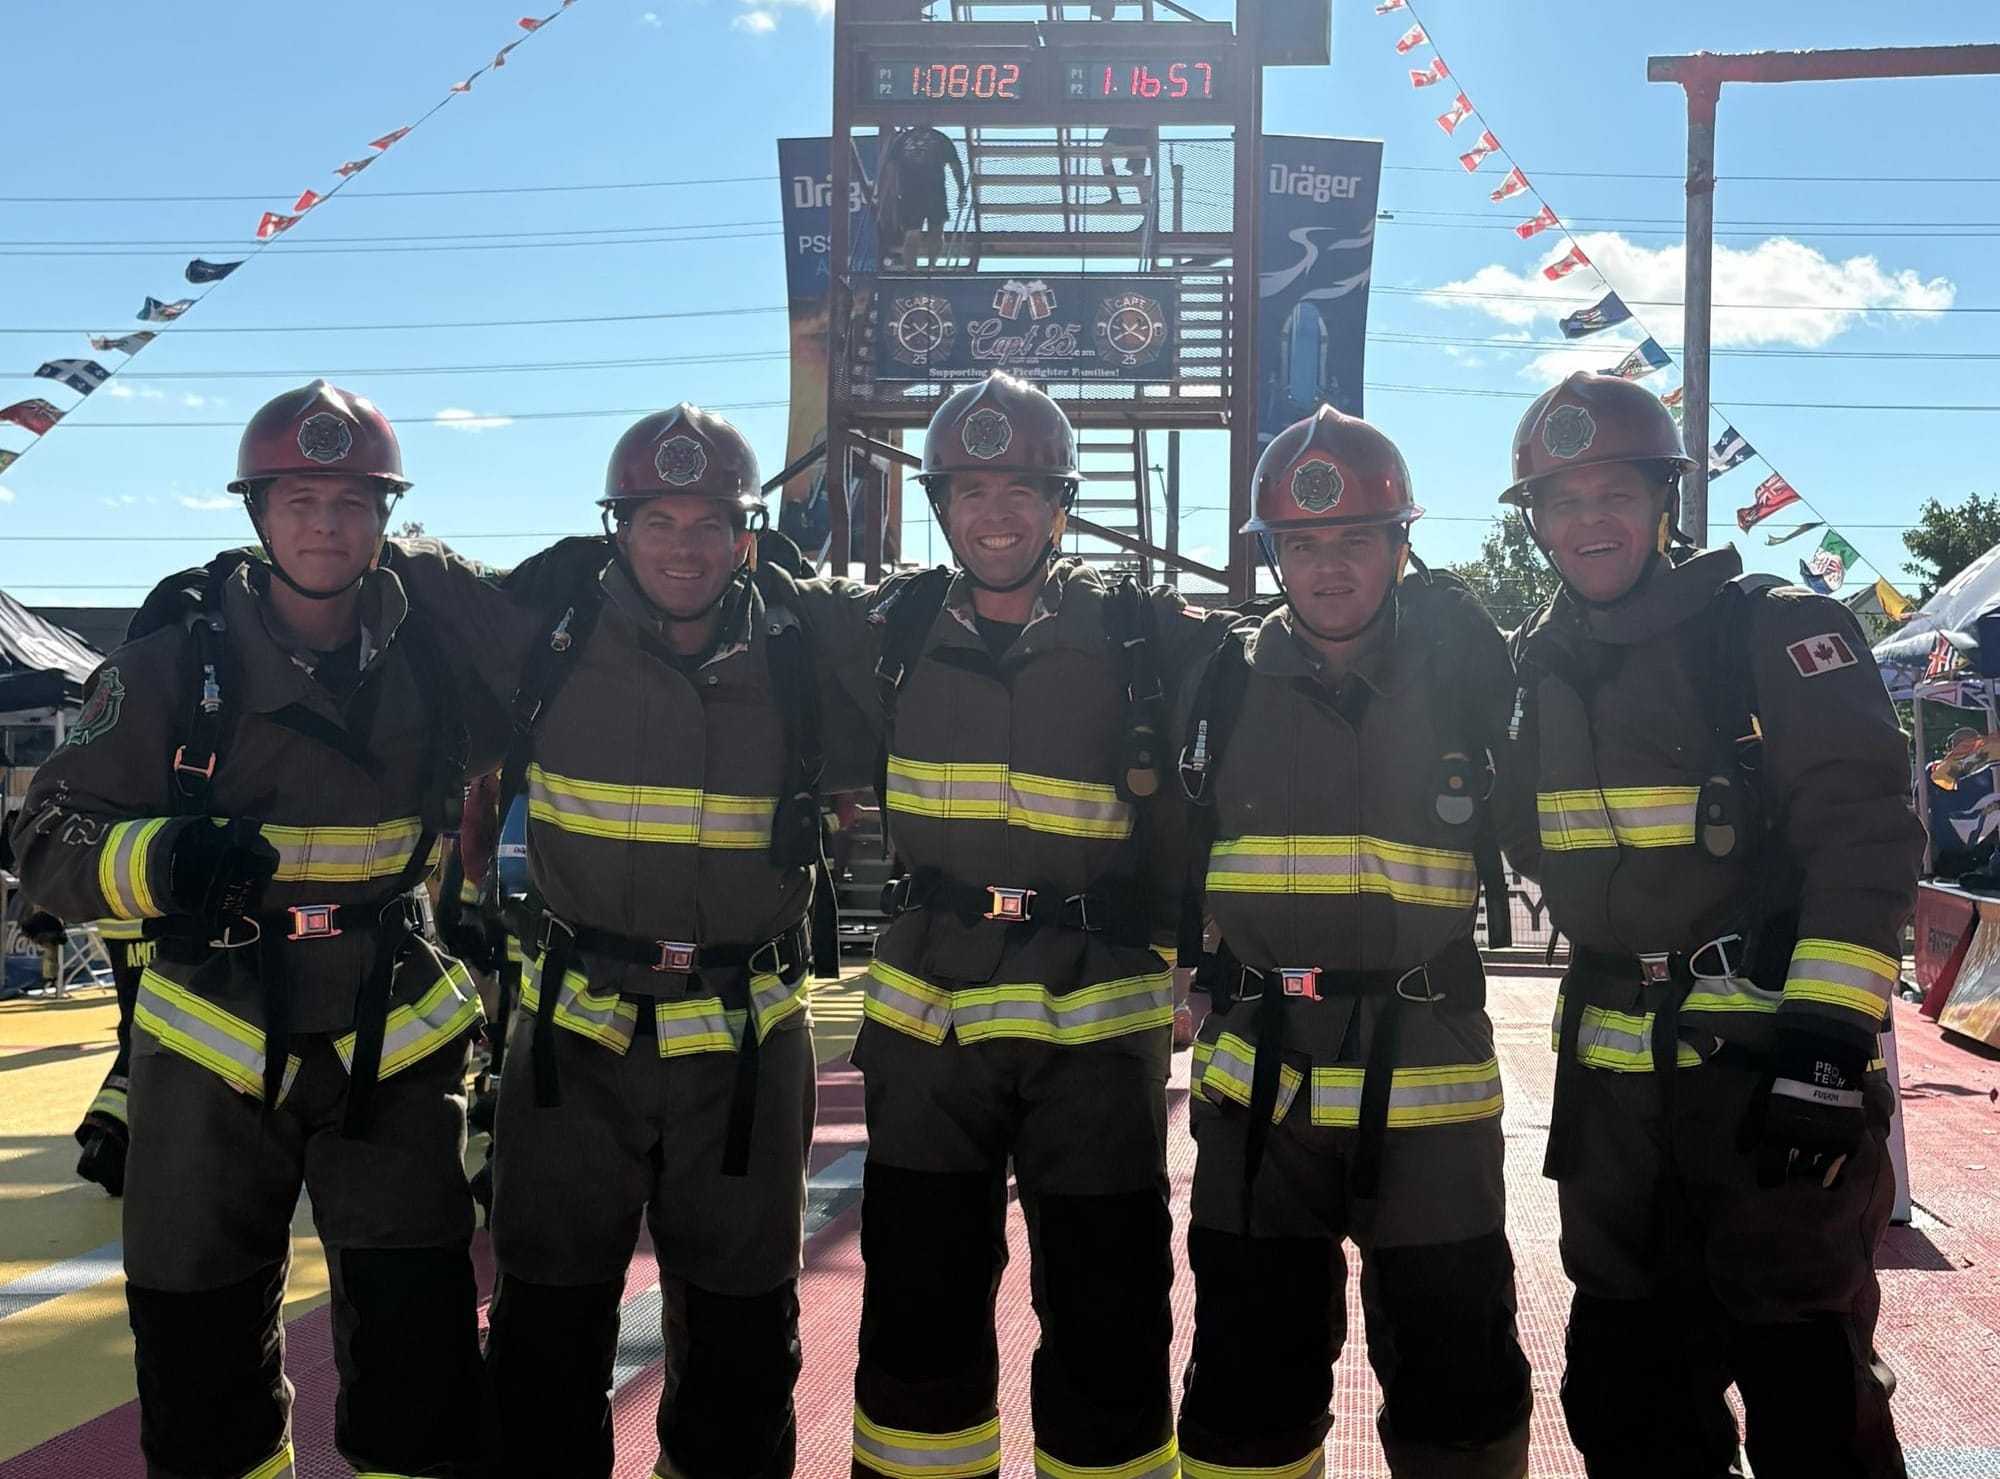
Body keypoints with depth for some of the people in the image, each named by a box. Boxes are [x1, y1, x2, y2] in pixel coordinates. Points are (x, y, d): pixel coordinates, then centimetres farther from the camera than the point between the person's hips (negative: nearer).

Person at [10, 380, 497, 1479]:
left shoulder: (431, 658, -1)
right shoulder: (174, 660, -6)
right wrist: (160, 859, -25)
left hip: (393, 1051, 0)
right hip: (211, 1051, 0)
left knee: (419, 1362, -1)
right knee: (201, 1362, 14)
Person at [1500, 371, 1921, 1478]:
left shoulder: (1774, 629, -9)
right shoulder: (1541, 660, 10)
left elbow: (1865, 836, -15)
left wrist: (1831, 1039, -22)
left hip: (1777, 1064, -6)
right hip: (1612, 1069, 6)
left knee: (1805, 1386, 3)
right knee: (1624, 1384, 17)